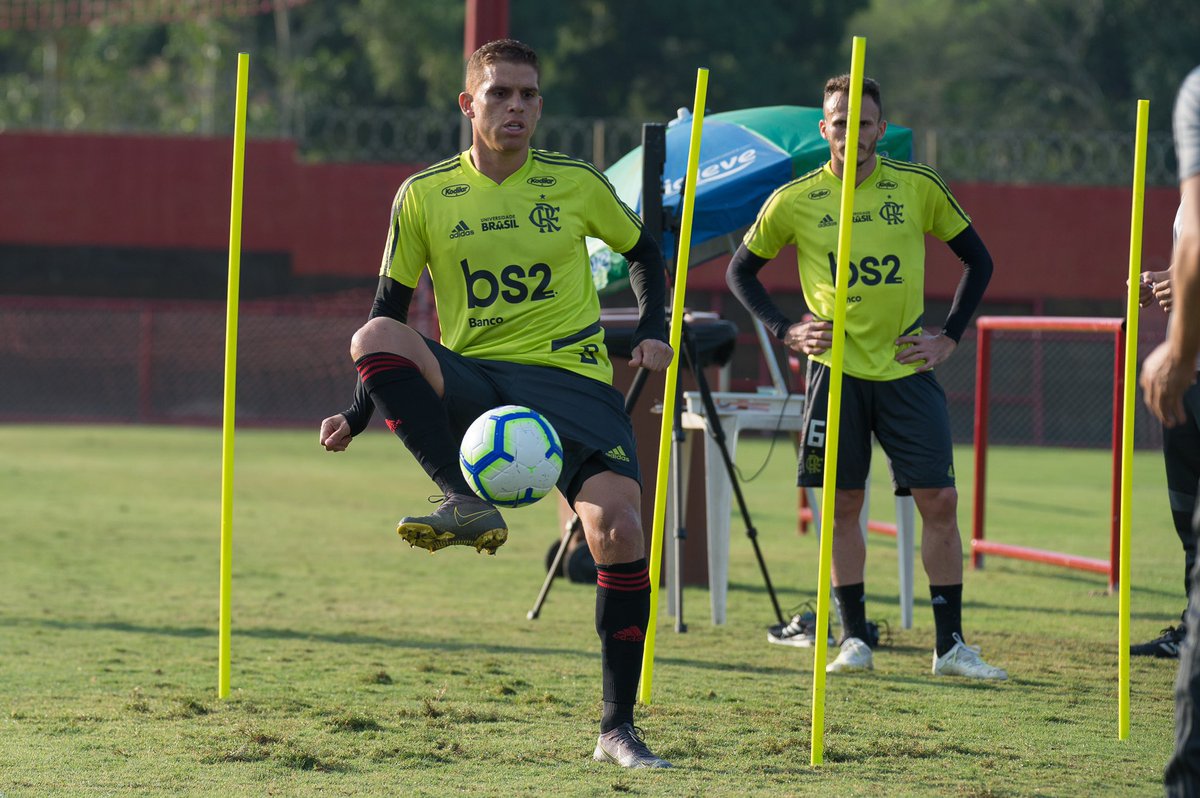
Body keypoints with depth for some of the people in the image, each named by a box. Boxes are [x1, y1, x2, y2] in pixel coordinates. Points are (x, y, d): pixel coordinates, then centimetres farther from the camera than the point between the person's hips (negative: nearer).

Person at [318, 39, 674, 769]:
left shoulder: (576, 184, 4)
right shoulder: (425, 196, 4)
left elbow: (644, 250, 20)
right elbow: (393, 304, 11)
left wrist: (653, 329, 3)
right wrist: (359, 414, 3)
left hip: (570, 378, 0)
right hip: (470, 381, 0)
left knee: (619, 530, -19)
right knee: (374, 338, -30)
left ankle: (619, 730, -6)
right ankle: (467, 504, -39)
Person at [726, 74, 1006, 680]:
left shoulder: (918, 188, 1)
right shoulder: (795, 200, -1)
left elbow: (977, 260, 12)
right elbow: (741, 271, 12)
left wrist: (949, 337, 4)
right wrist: (785, 331, 0)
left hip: (908, 369, 0)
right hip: (836, 369, 0)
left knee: (939, 501, -5)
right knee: (843, 505, 1)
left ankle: (951, 645, 1)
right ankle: (854, 640, 11)